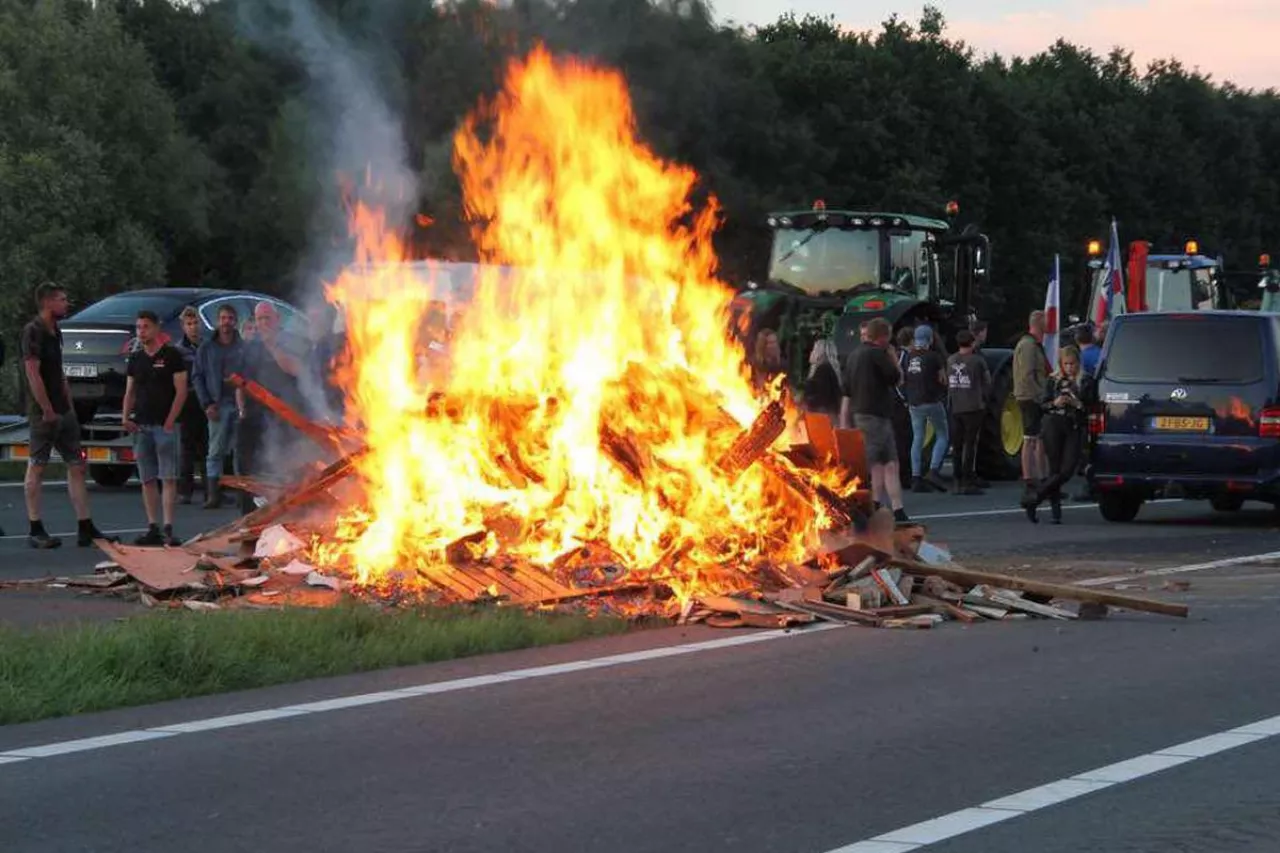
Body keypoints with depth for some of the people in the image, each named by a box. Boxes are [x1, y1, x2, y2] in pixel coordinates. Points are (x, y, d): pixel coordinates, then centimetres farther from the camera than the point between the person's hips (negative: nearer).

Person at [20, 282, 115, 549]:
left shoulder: (55, 333, 15)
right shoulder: (33, 332, -12)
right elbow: (33, 373, -18)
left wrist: (68, 405, 12)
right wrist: (48, 410, -18)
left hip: (62, 412, 9)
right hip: (43, 413, -9)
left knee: (76, 466, 7)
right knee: (36, 468, -2)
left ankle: (85, 528, 9)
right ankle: (35, 531, 2)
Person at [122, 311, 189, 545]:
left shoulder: (171, 355, -2)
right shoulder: (136, 359, 14)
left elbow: (181, 391, -5)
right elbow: (130, 392, 17)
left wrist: (170, 421, -13)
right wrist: (126, 418, 1)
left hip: (165, 425, -5)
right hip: (141, 426, 5)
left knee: (168, 478, -7)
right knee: (147, 479, 5)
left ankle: (168, 529, -10)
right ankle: (152, 529, 8)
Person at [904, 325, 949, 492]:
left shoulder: (908, 357, 4)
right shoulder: (934, 357, -9)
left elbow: (902, 380, 9)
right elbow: (943, 380, -4)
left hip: (914, 403, 5)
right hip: (932, 401, -5)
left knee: (917, 438, 9)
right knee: (941, 436, 5)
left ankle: (916, 478, 3)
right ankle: (934, 471, -12)